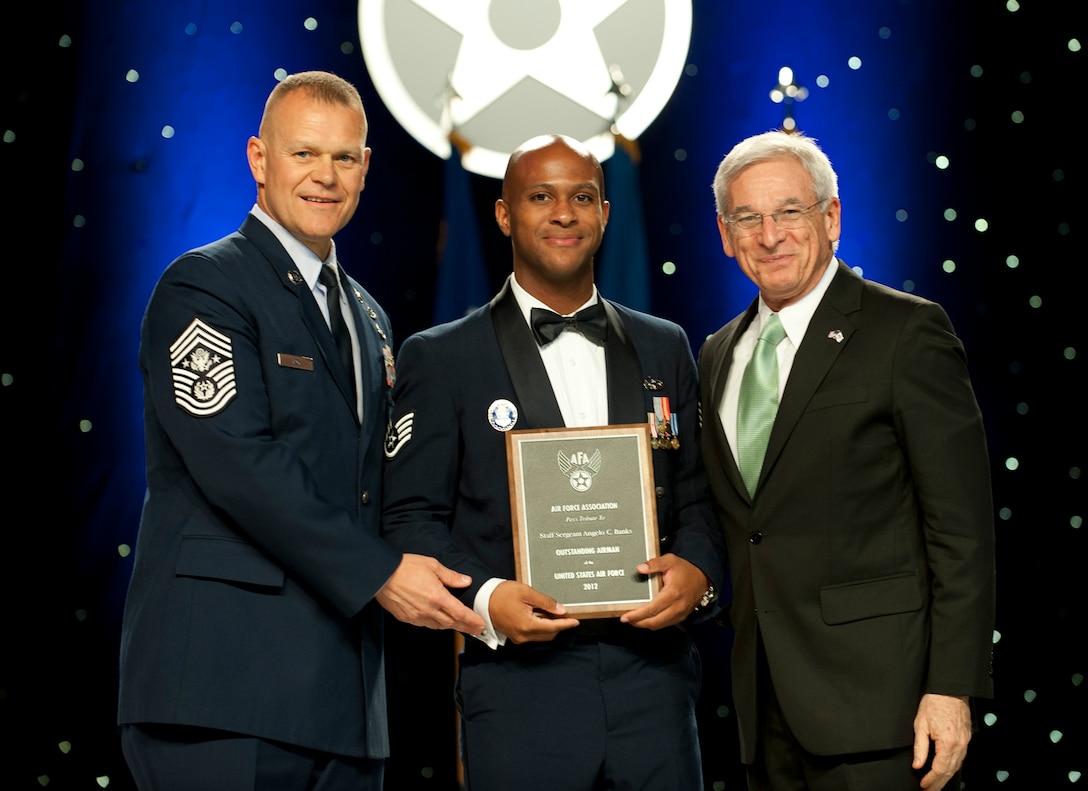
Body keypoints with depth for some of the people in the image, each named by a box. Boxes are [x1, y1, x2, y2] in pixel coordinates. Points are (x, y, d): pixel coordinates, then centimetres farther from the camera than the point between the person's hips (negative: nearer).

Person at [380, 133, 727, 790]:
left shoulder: (665, 348, 15)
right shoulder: (440, 358, 4)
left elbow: (699, 496, 15)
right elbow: (411, 517, 0)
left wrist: (698, 570, -6)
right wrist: (484, 598, -16)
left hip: (653, 679, 3)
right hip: (520, 680, -3)